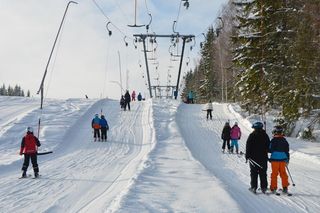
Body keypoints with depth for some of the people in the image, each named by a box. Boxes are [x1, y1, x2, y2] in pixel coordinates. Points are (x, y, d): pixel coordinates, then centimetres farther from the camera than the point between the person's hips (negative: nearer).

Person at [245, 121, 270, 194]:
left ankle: (254, 187, 0)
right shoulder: (265, 135, 3)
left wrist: (247, 156, -3)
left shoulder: (252, 135, -7)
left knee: (254, 173, 3)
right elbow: (269, 146, 8)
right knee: (263, 173, 8)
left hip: (253, 157, -3)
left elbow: (248, 146, -8)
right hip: (263, 157, 3)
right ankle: (263, 187, 7)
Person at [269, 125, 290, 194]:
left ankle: (273, 188, 4)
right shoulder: (284, 140, 6)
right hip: (283, 159, 4)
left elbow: (270, 150, -11)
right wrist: (287, 159, 20)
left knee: (274, 173, 2)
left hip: (275, 159, -4)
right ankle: (285, 187, 10)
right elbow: (287, 150, 11)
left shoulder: (273, 140, -11)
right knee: (283, 173, 10)